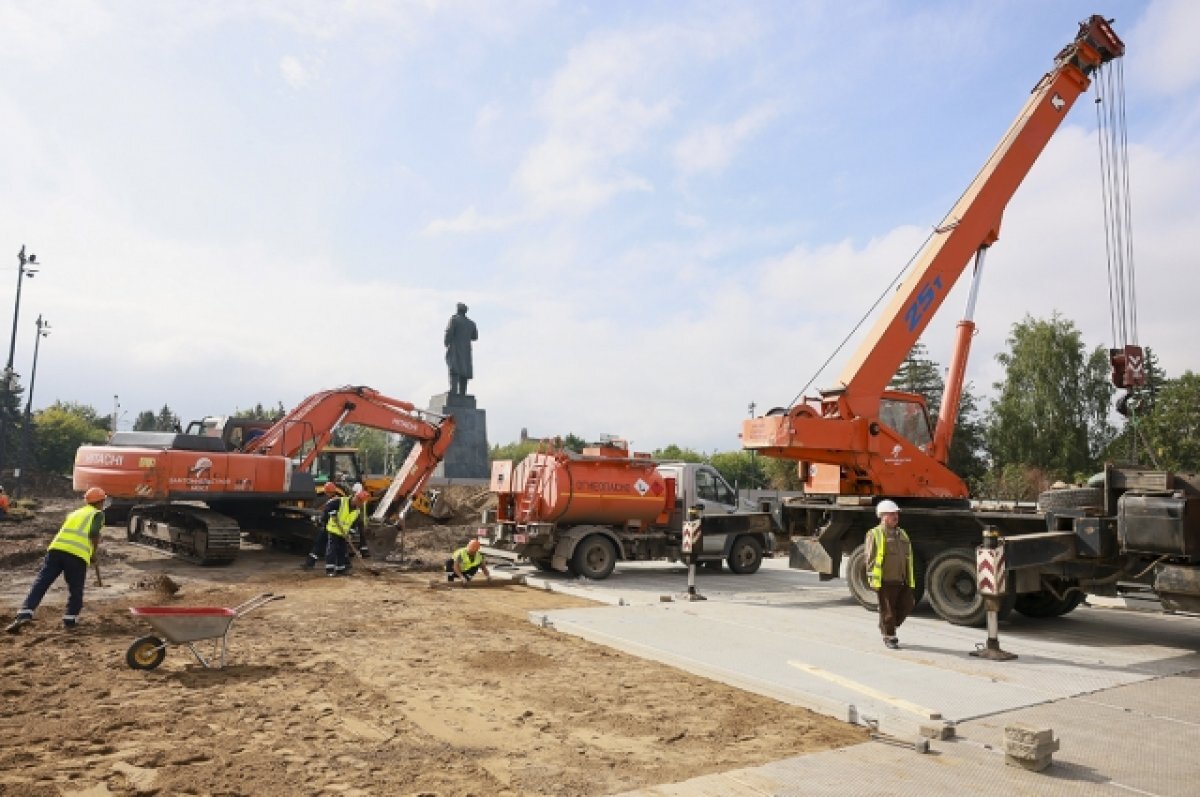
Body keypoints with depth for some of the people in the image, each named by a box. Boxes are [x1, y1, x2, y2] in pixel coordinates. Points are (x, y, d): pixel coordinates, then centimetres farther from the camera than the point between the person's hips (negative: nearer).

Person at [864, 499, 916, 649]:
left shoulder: (902, 534, 16)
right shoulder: (875, 534, -5)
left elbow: (908, 557, 21)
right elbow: (870, 558, -9)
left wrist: (910, 579, 17)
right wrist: (873, 580, -14)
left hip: (902, 580, 7)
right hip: (885, 581, -6)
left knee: (907, 605, 7)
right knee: (887, 610, 1)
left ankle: (890, 625, 29)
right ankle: (889, 637, 15)